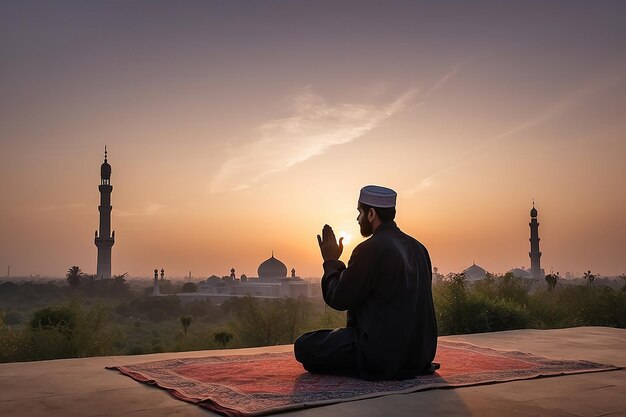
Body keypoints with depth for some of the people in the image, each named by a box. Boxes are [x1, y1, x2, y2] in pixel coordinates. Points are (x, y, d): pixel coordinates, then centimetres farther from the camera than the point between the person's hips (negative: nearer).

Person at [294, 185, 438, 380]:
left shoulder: (370, 249, -17)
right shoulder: (418, 248, 8)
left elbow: (338, 300, -11)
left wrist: (331, 261, 4)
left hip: (385, 353, -9)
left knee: (303, 346, 0)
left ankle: (370, 370, -7)